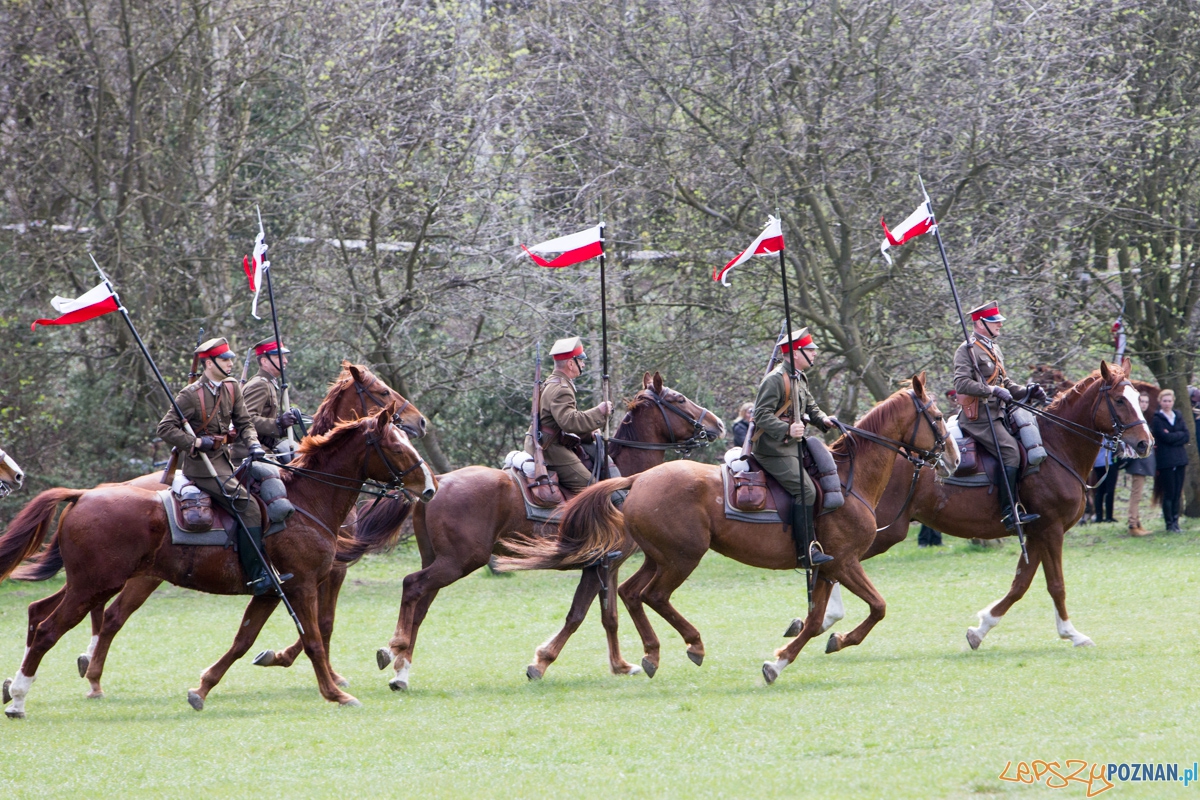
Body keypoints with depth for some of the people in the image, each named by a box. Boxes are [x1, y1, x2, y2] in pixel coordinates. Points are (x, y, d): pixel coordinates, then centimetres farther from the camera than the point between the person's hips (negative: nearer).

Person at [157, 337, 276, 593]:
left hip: (223, 460, 8)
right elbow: (166, 428, -9)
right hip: (201, 464, -8)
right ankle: (257, 576, -19)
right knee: (247, 506, -19)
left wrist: (253, 444, -8)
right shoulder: (191, 395, -11)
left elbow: (244, 423, 12)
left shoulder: (232, 388, 9)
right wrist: (196, 442, -20)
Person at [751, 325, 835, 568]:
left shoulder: (800, 379, 14)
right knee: (805, 490, -19)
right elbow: (762, 415, -22)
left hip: (792, 446, 11)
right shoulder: (775, 380, -17)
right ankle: (806, 551, -18)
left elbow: (810, 407, 22)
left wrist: (823, 420, 0)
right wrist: (787, 430, -35)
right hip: (773, 450, -11)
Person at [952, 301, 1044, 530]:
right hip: (978, 418, -10)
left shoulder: (994, 349, 21)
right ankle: (1009, 512, -28)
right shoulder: (967, 350, -8)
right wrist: (993, 390, -24)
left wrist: (1026, 392, 8)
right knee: (1010, 449, -24)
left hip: (995, 415, 10)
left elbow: (1005, 383, 26)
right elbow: (962, 384, -20)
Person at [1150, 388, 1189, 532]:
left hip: (1179, 459, 5)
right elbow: (1166, 437, -14)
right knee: (1169, 493, -4)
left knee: (1177, 493, 5)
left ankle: (1175, 522, 9)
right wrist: (1179, 435, -4)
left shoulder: (1178, 416, 13)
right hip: (1165, 460, -5)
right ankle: (1169, 524, 0)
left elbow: (1186, 436, 2)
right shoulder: (1157, 419, -4)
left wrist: (1172, 437, -11)